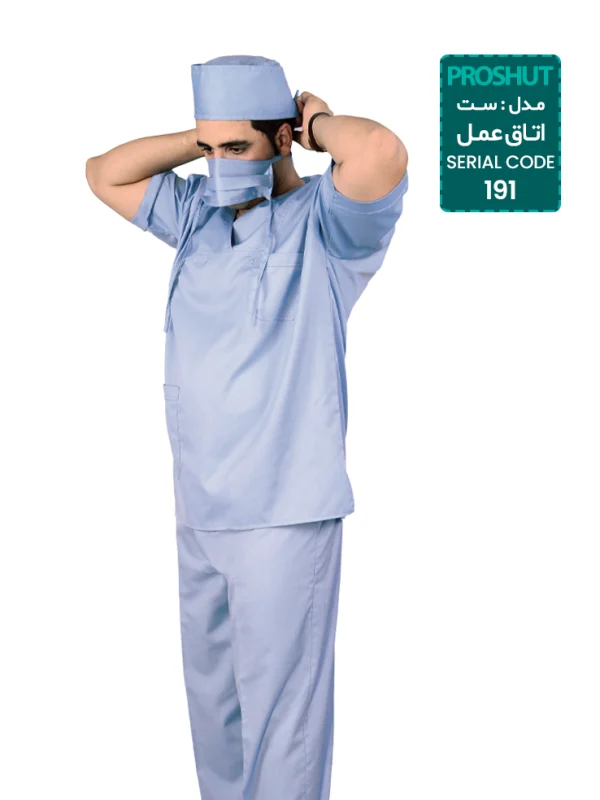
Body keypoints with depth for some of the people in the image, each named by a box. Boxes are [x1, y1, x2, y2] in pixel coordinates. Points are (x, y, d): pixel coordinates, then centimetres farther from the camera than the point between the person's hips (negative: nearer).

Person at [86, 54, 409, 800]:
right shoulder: (200, 214, 12)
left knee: (279, 712, 1)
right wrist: (202, 138, 7)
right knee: (211, 700, 19)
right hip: (199, 511, 7)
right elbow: (104, 175, 18)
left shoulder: (324, 221, -10)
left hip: (283, 516, -7)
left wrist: (318, 123, -9)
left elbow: (383, 153, -30)